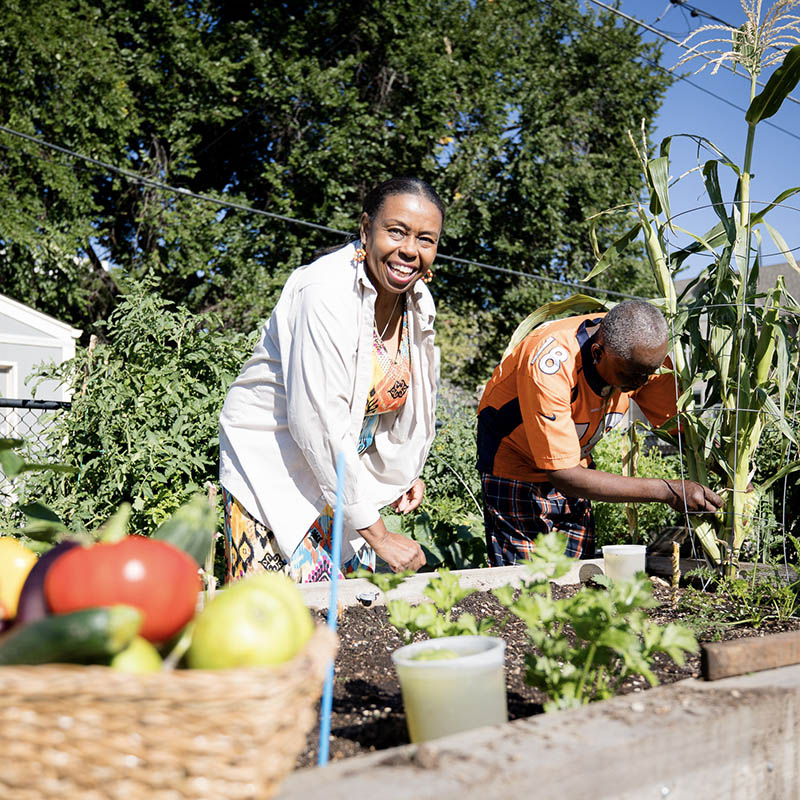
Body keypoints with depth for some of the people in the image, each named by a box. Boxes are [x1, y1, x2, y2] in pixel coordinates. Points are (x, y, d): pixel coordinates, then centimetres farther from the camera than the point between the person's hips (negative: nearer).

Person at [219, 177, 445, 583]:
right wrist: (378, 535, -25)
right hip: (271, 459, -7)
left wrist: (402, 470, 9)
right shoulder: (326, 292, -26)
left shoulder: (417, 301, -3)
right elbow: (319, 424, -30)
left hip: (344, 463, 7)